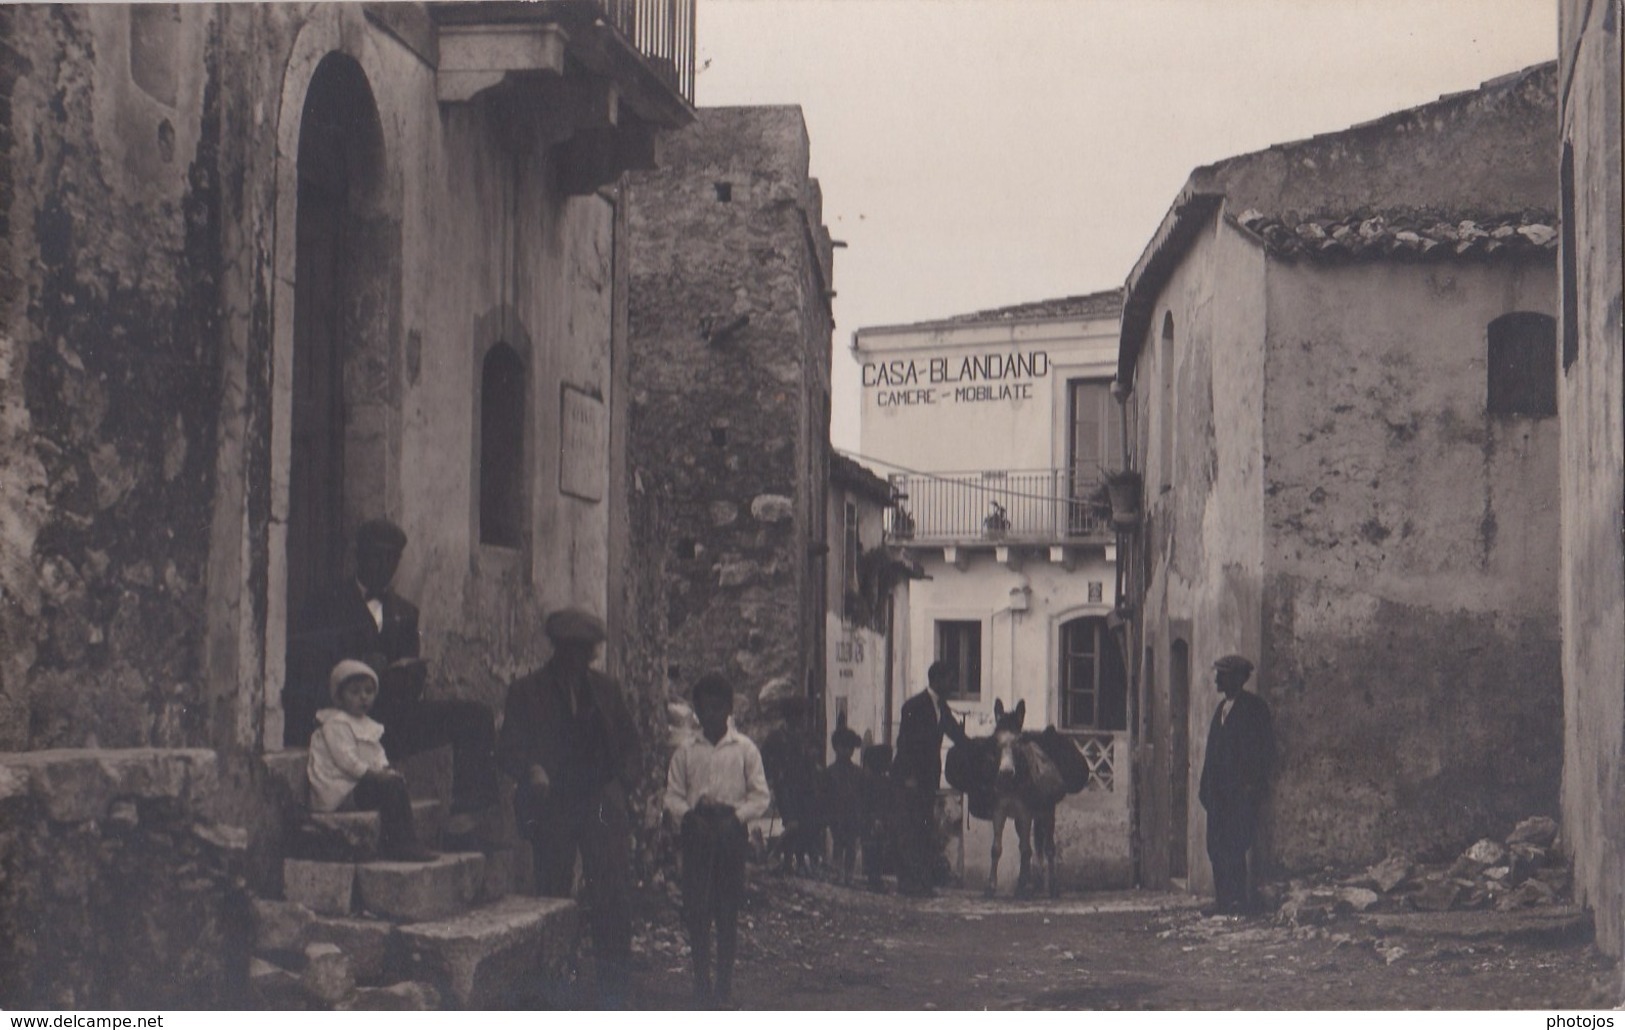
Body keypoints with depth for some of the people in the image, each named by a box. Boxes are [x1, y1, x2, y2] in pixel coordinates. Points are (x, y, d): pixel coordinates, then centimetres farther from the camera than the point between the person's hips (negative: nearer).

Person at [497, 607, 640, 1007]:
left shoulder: (606, 689, 13)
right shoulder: (527, 692, 3)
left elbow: (631, 745, 21)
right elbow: (507, 750, 0)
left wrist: (619, 780, 5)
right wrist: (530, 770, -20)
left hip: (603, 805, 2)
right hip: (552, 807, -2)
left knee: (615, 899, -7)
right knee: (554, 898, 1)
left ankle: (613, 996, -1)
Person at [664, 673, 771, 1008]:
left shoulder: (744, 749, 4)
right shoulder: (686, 752, 8)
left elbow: (760, 796, 3)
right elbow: (673, 796, 7)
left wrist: (735, 816, -11)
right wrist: (689, 816, -11)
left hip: (731, 833, -1)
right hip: (697, 834, 1)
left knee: (728, 911, 0)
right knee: (696, 910, -2)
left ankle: (724, 985, 7)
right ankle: (701, 981, 5)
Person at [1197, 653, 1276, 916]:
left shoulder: (1254, 707, -5)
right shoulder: (1223, 708, 19)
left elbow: (1265, 747, -9)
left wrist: (1253, 784, -15)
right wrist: (1206, 784, 16)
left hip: (1241, 789, -8)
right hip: (1220, 790, 8)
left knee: (1233, 847, -11)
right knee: (1216, 846, 6)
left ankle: (1239, 900, -6)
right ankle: (1224, 899, 10)